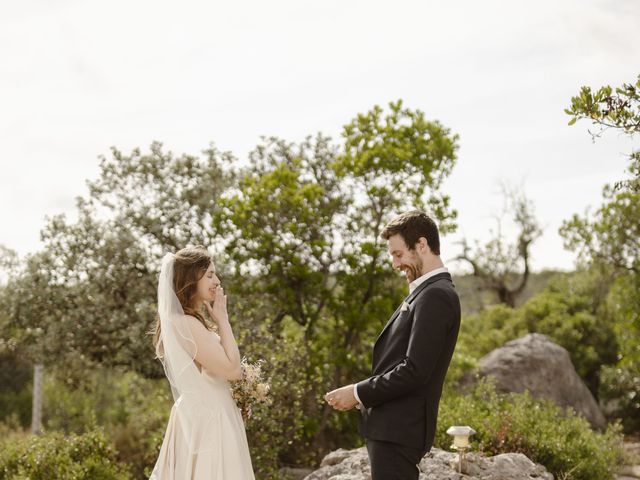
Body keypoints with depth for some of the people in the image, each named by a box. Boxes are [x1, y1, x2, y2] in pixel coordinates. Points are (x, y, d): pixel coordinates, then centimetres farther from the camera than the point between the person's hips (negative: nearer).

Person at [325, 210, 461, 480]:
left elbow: (414, 370, -22)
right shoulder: (428, 293, 16)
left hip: (399, 430, -10)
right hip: (394, 427, 10)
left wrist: (358, 393, -13)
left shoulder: (435, 296, -15)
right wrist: (362, 395, 6)